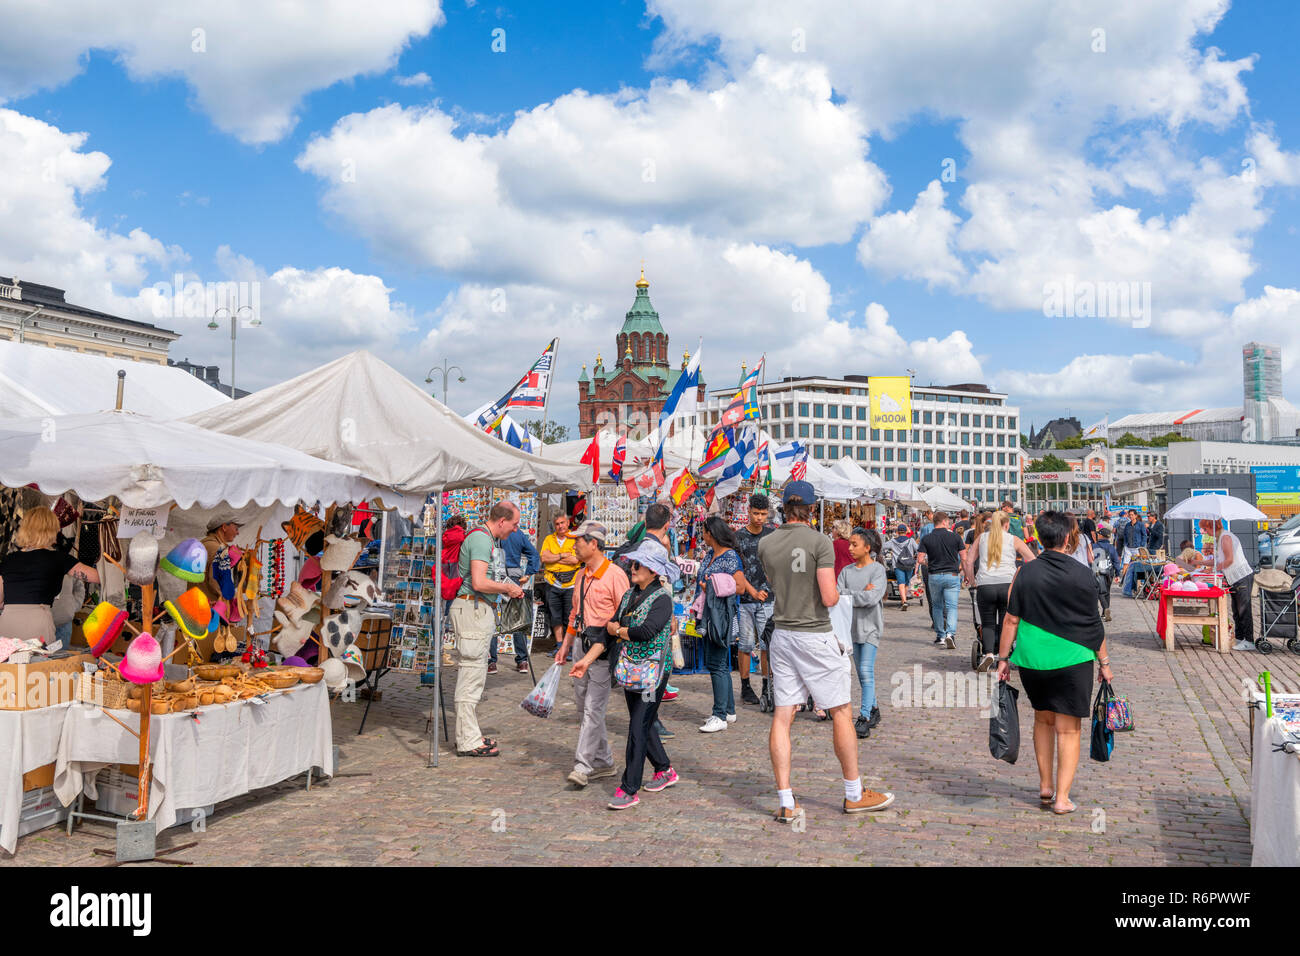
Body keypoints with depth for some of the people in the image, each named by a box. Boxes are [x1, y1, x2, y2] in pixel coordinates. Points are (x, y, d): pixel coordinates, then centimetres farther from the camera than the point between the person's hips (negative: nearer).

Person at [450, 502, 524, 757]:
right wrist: (507, 588, -10)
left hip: (481, 610, 11)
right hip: (472, 609, -11)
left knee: (473, 673, 15)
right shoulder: (480, 539, -15)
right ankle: (468, 741, -3)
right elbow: (479, 583, -24)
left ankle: (469, 733, 24)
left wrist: (509, 587, 15)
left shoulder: (489, 540, 18)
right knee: (472, 672, -7)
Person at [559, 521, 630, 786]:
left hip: (605, 650, -9)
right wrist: (566, 645, 19)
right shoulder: (582, 575, 14)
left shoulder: (615, 575, -13)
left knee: (593, 708, -9)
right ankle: (603, 762, 22)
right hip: (584, 646, 9)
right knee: (584, 707, 12)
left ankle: (583, 765, -6)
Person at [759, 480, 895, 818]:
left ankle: (785, 803, 6)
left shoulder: (766, 544, 2)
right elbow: (829, 598, -17)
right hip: (815, 636, -5)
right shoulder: (820, 542, -12)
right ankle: (854, 795, 19)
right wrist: (837, 591, 6)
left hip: (781, 635, 5)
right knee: (841, 712, 9)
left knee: (782, 716, 6)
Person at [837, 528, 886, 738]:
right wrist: (861, 594, -13)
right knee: (861, 672, 11)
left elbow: (872, 598, -18)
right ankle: (873, 709, 25)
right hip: (852, 624, 5)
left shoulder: (877, 569, -7)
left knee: (866, 671, -12)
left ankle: (864, 718, -12)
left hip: (870, 625, -5)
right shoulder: (846, 571, 7)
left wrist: (848, 595, -11)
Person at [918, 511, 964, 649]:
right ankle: (950, 633, -20)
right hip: (952, 576, -1)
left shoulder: (926, 539, -2)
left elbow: (920, 560, -7)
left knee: (937, 606, 16)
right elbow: (964, 557, 1)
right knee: (951, 606, -1)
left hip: (934, 576, 1)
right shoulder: (954, 536, -1)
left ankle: (940, 636, 20)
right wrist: (959, 567, 18)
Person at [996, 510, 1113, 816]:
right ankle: (1061, 798, 5)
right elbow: (1094, 624, 2)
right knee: (1068, 728, 5)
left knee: (1043, 719, 20)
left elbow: (1011, 620, -2)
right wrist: (1104, 663, 12)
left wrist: (1003, 658, 5)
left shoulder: (1025, 572, -3)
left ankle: (1045, 786, 26)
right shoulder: (1082, 574, -5)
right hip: (1072, 659, -2)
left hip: (1032, 659, 2)